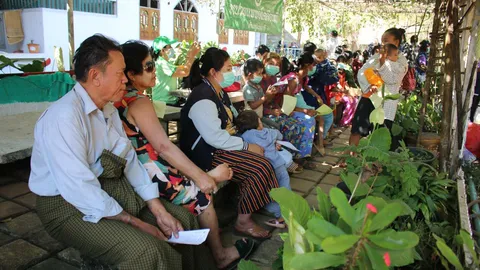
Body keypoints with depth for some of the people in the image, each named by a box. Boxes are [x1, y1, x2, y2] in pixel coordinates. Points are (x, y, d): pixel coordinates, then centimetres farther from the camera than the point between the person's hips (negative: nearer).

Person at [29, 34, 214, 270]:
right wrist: (135, 223, -21)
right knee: (145, 249, -28)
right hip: (68, 206, -8)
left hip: (111, 190, 8)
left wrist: (158, 211, -6)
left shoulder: (109, 109, 6)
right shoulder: (64, 116, -23)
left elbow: (130, 160, 3)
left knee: (183, 218, 4)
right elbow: (79, 189, -27)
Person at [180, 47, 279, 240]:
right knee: (261, 168, -19)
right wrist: (247, 146, -18)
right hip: (208, 153, -10)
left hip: (222, 145, 10)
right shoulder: (203, 99, -20)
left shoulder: (218, 92, 12)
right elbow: (215, 138, -26)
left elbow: (231, 121, 15)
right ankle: (243, 222, -5)